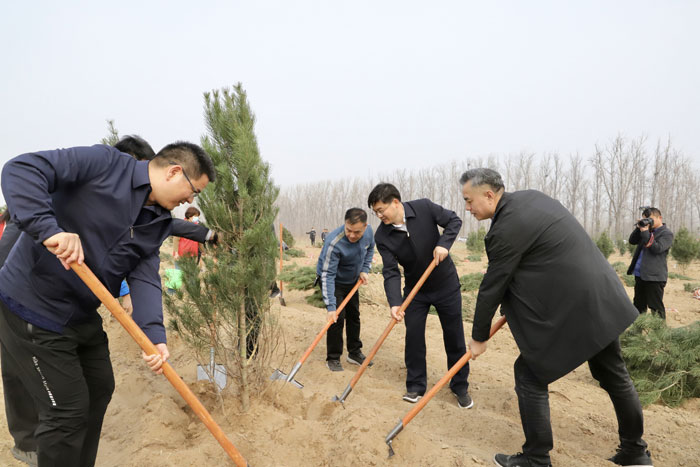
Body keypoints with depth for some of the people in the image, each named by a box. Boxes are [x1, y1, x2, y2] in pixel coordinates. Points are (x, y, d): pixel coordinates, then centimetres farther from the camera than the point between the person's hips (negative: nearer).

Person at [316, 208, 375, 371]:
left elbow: (370, 249, 5)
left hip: (352, 281, 6)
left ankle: (355, 353, 30)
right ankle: (333, 358, 4)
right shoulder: (334, 243, -38)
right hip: (333, 281, -6)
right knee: (337, 318, -13)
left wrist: (365, 269, -8)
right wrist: (330, 307, -40)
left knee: (354, 315, 14)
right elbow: (328, 275, -37)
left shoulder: (368, 231, -19)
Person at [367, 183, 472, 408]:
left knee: (454, 336, 8)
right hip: (415, 289, 1)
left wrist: (443, 243, -24)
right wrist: (395, 303, -31)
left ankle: (460, 386, 26)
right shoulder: (382, 237, -15)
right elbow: (391, 272, -18)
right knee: (413, 336, 2)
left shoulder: (424, 208, -19)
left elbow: (454, 220, -6)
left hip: (446, 283, -1)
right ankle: (416, 386, 21)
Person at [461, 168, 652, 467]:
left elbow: (491, 287, -14)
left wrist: (479, 337, -1)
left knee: (529, 374, 4)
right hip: (604, 298, 10)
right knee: (614, 375, 23)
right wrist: (514, 304, 15)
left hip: (569, 311, -10)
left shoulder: (507, 228, -20)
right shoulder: (530, 197, 7)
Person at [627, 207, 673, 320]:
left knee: (656, 307, -3)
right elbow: (632, 241, 12)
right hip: (639, 274, 7)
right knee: (639, 305, 15)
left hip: (654, 276, -7)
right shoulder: (648, 231, 15)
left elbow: (657, 248, -19)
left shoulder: (667, 233, -5)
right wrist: (639, 228, -1)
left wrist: (645, 232, -18)